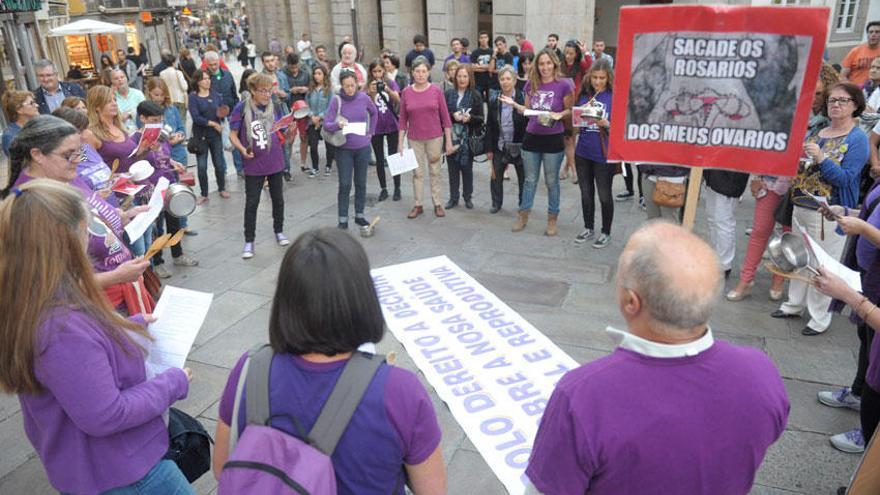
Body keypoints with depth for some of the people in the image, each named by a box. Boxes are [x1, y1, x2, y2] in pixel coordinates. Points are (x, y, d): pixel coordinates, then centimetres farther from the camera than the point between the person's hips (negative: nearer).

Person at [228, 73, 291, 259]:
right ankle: (249, 241, 16)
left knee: (278, 198, 16)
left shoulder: (275, 107, -2)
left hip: (275, 162, 3)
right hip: (253, 164, -3)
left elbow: (283, 134, 7)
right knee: (252, 203, 5)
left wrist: (290, 131, -14)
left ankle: (279, 231, 36)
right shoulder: (242, 108, -11)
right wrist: (242, 149, -21)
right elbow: (233, 135, -4)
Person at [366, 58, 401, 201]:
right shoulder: (369, 86, 0)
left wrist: (388, 90, -32)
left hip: (391, 126, -1)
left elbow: (398, 100, -15)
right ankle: (383, 189, 17)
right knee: (379, 160, 8)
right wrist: (371, 93, -26)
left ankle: (397, 188, 13)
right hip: (376, 128, 1)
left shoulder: (391, 82, -2)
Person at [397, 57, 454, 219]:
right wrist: (400, 143, 0)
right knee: (417, 172, 9)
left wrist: (449, 141, -4)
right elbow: (403, 120, 3)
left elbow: (445, 117, -2)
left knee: (435, 171, 8)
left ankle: (437, 204, 19)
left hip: (434, 138, -1)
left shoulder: (436, 91, -5)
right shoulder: (406, 92, -2)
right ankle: (418, 205, 19)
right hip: (414, 139, 1)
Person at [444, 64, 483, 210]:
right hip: (452, 136, 2)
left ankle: (468, 197, 20)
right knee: (452, 168, 6)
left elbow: (481, 119, -2)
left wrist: (470, 118, -20)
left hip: (467, 137, -1)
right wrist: (453, 115, -16)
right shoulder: (449, 94, 4)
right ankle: (453, 198, 18)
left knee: (467, 168, 6)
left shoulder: (475, 95, -1)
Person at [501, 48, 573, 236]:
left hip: (553, 139, -3)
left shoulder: (563, 86, -8)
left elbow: (570, 110, 0)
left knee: (552, 181, 8)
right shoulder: (531, 85, 4)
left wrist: (559, 115, -20)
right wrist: (513, 104, -4)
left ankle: (552, 219, 22)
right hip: (531, 138, 3)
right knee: (530, 180, 13)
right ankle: (523, 216, 25)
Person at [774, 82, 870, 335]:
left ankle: (819, 318, 13)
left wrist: (820, 158, -26)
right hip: (801, 207, 7)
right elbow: (798, 167, 17)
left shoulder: (858, 139, -7)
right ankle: (794, 305, 32)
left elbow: (846, 178, -15)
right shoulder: (815, 132, 11)